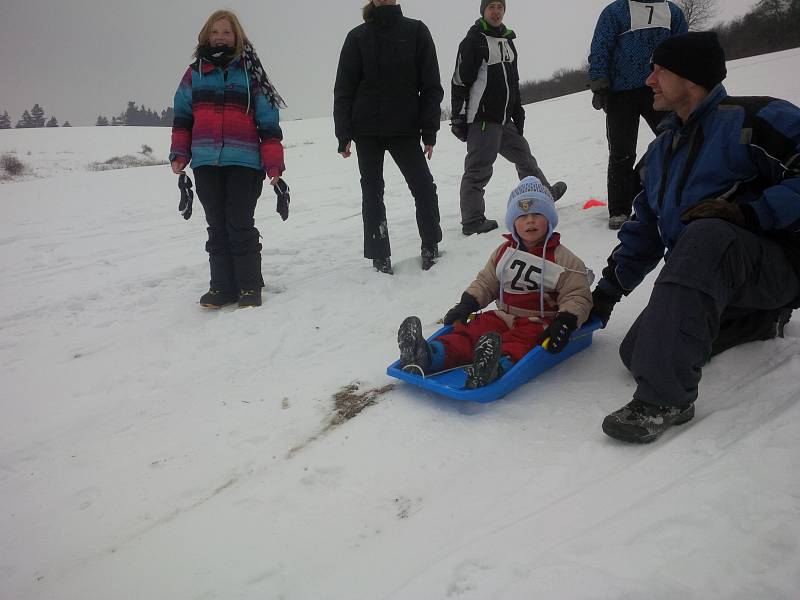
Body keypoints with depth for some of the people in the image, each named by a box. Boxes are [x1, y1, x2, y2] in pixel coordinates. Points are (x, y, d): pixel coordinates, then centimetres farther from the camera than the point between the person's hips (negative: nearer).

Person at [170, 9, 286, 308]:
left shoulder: (250, 74, 5)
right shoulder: (194, 74, 12)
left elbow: (268, 123, 2)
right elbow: (182, 118, 16)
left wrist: (273, 164, -5)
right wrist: (179, 154, 4)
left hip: (244, 163, -3)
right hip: (206, 163, 3)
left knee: (240, 224, -6)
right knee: (217, 226, 6)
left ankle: (249, 286, 6)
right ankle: (222, 285, 13)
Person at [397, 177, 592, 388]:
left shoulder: (562, 259, -1)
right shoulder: (504, 252, 12)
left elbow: (577, 296, -4)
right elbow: (486, 282, 18)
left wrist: (564, 323, -22)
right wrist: (466, 305, 2)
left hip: (539, 323, -4)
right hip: (504, 316, 4)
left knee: (520, 341, -36)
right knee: (472, 330, -21)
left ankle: (499, 366, -68)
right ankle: (427, 356, -43)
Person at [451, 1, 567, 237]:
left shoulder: (507, 41, 18)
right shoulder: (473, 40, -8)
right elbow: (460, 81, -13)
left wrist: (518, 113, 23)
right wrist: (458, 118, -16)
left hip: (504, 120, 9)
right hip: (482, 119, -9)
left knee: (524, 155, 22)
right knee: (478, 169, -8)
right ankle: (473, 222, -2)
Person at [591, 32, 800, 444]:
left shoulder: (753, 120, -9)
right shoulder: (661, 149, 15)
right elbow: (644, 227, 19)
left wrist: (749, 212, -26)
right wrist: (607, 291, 16)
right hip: (709, 283, 8)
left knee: (706, 234, -38)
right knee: (636, 353, -9)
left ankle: (666, 397, -39)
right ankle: (758, 320, 13)